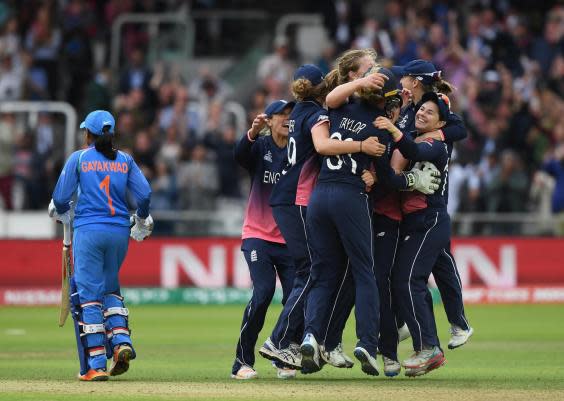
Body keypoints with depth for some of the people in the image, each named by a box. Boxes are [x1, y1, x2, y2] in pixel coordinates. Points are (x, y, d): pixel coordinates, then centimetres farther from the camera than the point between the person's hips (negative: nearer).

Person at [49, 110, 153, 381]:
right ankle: (121, 341, -3)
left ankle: (96, 366, -7)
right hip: (119, 231, 4)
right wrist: (141, 224, 20)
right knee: (110, 287, 21)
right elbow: (144, 194, 3)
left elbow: (60, 199, 1)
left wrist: (63, 215, 24)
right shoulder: (125, 160, 8)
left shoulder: (78, 158, 0)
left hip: (88, 230, -4)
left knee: (88, 293, -1)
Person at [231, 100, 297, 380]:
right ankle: (243, 362, -10)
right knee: (263, 291, -18)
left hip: (289, 239, 3)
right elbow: (239, 155, -21)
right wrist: (253, 132, -42)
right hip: (259, 235, -3)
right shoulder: (259, 148, 0)